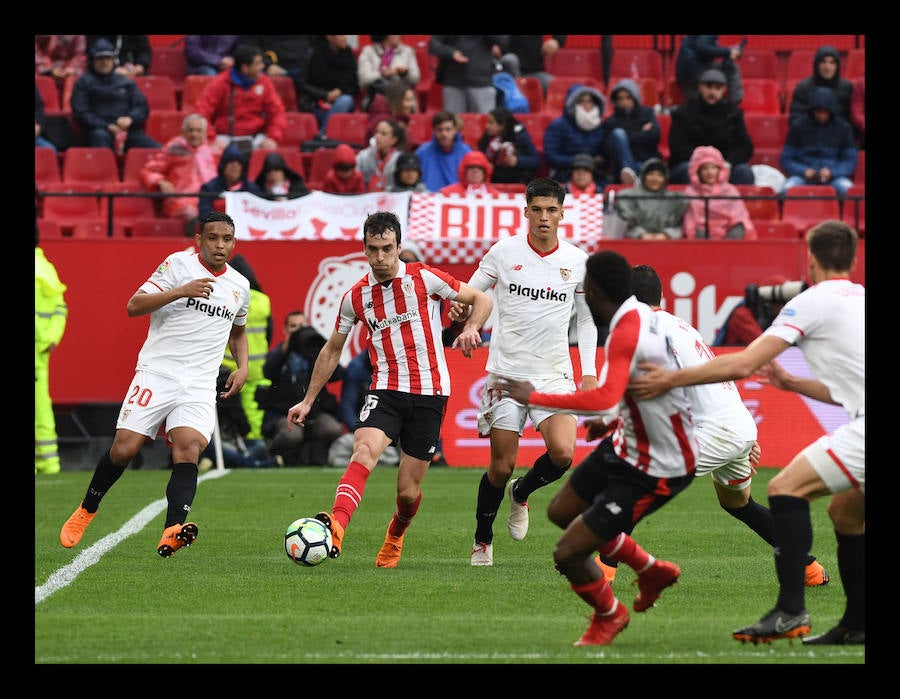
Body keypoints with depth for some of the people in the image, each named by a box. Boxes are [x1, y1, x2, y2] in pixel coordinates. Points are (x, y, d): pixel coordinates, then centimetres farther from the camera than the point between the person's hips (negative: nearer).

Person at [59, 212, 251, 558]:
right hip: (157, 373, -3)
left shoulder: (239, 285, 14)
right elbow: (134, 306, -10)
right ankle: (85, 511, 18)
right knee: (124, 449, -8)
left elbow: (237, 331, 33)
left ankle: (172, 532, -36)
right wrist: (181, 292, -22)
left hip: (199, 386, 3)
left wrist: (242, 366, 14)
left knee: (189, 449, -21)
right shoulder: (179, 264, -2)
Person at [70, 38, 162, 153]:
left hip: (128, 131, 4)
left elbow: (142, 107, 16)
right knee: (101, 136, -41)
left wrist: (130, 119, -8)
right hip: (100, 129, -4)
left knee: (159, 151, -20)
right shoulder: (84, 82, 12)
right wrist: (107, 126, -12)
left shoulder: (126, 82, 22)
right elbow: (80, 113, 3)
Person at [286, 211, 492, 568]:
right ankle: (336, 528, -50)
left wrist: (471, 329, -15)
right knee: (364, 451, -29)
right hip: (385, 389, 1)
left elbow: (481, 299, 6)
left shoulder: (424, 278, -3)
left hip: (429, 393, -1)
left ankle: (396, 535, 37)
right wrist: (308, 400, 18)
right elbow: (332, 350, 18)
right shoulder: (355, 297, 5)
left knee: (408, 490, 2)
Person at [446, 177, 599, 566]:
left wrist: (590, 372, 5)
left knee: (562, 453, -19)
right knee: (501, 467, -2)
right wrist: (460, 312, -19)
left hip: (554, 373, 1)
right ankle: (482, 541, 22)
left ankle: (522, 493, 15)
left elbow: (586, 319, 13)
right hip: (506, 370, -1)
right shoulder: (504, 252, -2)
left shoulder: (577, 261, 2)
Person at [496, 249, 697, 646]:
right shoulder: (639, 313, -1)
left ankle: (609, 615, 24)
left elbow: (604, 399, -45)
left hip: (655, 471, -10)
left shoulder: (627, 332, -31)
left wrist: (535, 398, -35)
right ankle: (651, 570, 39)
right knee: (561, 512, 25)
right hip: (628, 444, 10)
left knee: (568, 554, -7)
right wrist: (610, 420, 19)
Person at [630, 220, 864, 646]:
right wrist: (791, 383, 39)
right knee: (845, 511, 24)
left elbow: (743, 363, -5)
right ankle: (856, 624, 24)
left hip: (865, 427, -9)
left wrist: (670, 379, 2)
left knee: (786, 487, -8)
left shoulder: (814, 301, -1)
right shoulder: (858, 300, 24)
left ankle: (791, 612, -16)